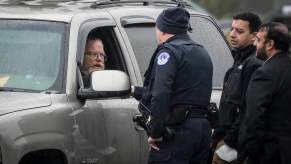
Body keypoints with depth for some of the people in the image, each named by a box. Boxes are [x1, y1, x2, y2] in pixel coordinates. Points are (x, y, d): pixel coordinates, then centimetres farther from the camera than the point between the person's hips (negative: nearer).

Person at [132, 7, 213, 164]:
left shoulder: (169, 51, -7)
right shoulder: (202, 52, 22)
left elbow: (160, 95, -22)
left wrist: (155, 132, -18)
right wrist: (136, 91, 39)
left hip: (177, 129, -9)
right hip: (203, 126, 9)